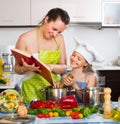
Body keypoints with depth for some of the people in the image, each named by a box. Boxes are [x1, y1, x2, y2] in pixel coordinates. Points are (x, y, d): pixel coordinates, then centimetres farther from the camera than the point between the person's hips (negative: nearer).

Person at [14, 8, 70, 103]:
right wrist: (26, 68, -21)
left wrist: (51, 67, -15)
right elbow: (17, 68, 0)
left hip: (55, 87, 3)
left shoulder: (59, 39, 5)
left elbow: (63, 67, 5)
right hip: (33, 90, -3)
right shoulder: (25, 39, -6)